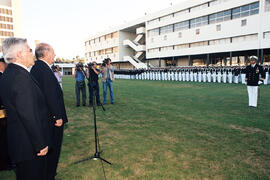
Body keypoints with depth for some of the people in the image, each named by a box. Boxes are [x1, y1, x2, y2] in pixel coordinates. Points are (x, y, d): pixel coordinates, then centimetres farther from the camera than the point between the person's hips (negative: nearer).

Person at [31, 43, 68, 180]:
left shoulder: (35, 68, 11)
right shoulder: (44, 69, -21)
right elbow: (51, 96, -24)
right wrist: (58, 116, -18)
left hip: (43, 116, 10)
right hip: (52, 117, -10)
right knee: (53, 148, 5)